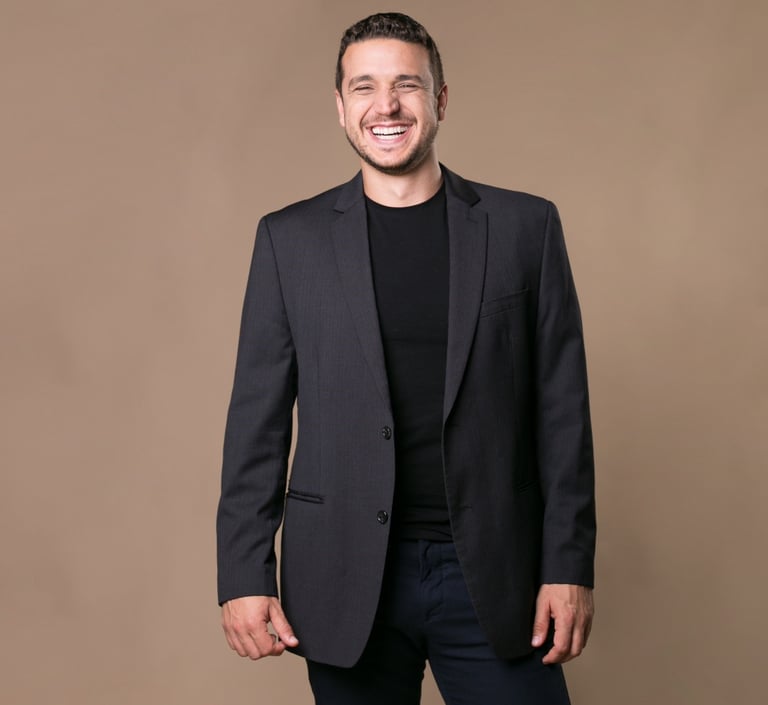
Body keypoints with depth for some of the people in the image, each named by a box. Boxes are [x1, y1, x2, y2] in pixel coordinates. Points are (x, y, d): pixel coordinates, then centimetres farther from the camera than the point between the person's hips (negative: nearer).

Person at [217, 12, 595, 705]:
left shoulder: (524, 227, 3)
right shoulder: (289, 238, 4)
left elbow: (561, 408, 2)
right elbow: (259, 419, 3)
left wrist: (569, 566, -2)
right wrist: (244, 574, -1)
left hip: (494, 572, 0)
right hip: (345, 577, 1)